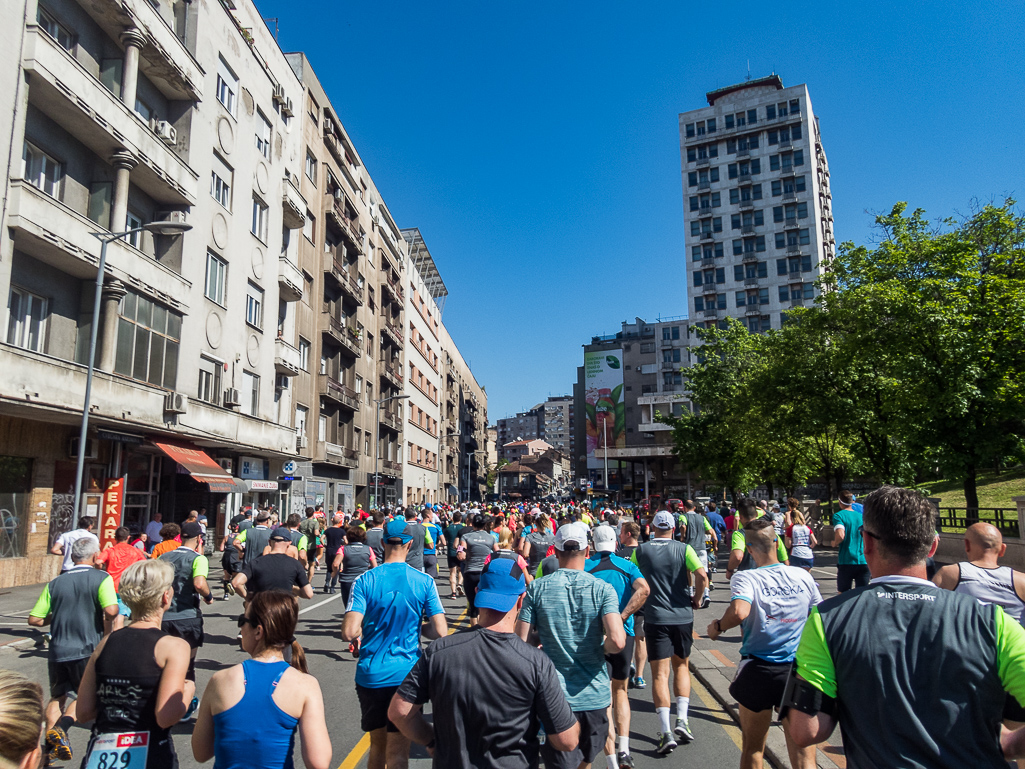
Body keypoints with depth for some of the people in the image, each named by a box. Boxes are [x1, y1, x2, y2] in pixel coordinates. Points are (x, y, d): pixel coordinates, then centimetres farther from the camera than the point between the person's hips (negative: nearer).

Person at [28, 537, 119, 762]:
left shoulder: (55, 583, 6)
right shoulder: (101, 578, -8)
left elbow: (34, 619, 5)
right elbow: (111, 610, -22)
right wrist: (106, 632, -2)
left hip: (57, 650, 4)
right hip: (87, 649, -4)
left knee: (57, 697, 20)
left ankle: (50, 748, 14)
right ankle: (61, 727, -11)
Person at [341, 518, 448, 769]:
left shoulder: (365, 581, -8)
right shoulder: (424, 582, -7)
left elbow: (349, 633, -15)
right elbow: (440, 632, -9)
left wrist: (367, 626, 6)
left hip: (371, 674, 1)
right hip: (407, 673, -1)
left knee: (377, 745, 20)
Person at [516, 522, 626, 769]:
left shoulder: (537, 588, -8)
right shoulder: (602, 589, -10)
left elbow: (522, 640, -8)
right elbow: (617, 641, -21)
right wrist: (604, 648, 1)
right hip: (594, 695, 1)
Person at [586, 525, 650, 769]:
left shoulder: (584, 567, 0)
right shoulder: (627, 565, 3)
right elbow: (644, 589, -16)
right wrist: (621, 617, -16)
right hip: (624, 634, 2)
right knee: (620, 690, 21)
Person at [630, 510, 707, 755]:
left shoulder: (640, 550, 0)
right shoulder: (684, 549, -2)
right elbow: (702, 576, -14)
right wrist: (697, 599, 2)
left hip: (655, 617, -1)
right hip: (683, 616, 1)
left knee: (659, 673, 1)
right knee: (681, 666, 20)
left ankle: (666, 732, -7)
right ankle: (682, 719, 8)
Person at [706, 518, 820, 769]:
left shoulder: (745, 578, -14)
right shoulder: (803, 576, -1)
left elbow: (739, 612, -32)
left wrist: (718, 626, -13)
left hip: (759, 670, -2)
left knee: (752, 748, 19)